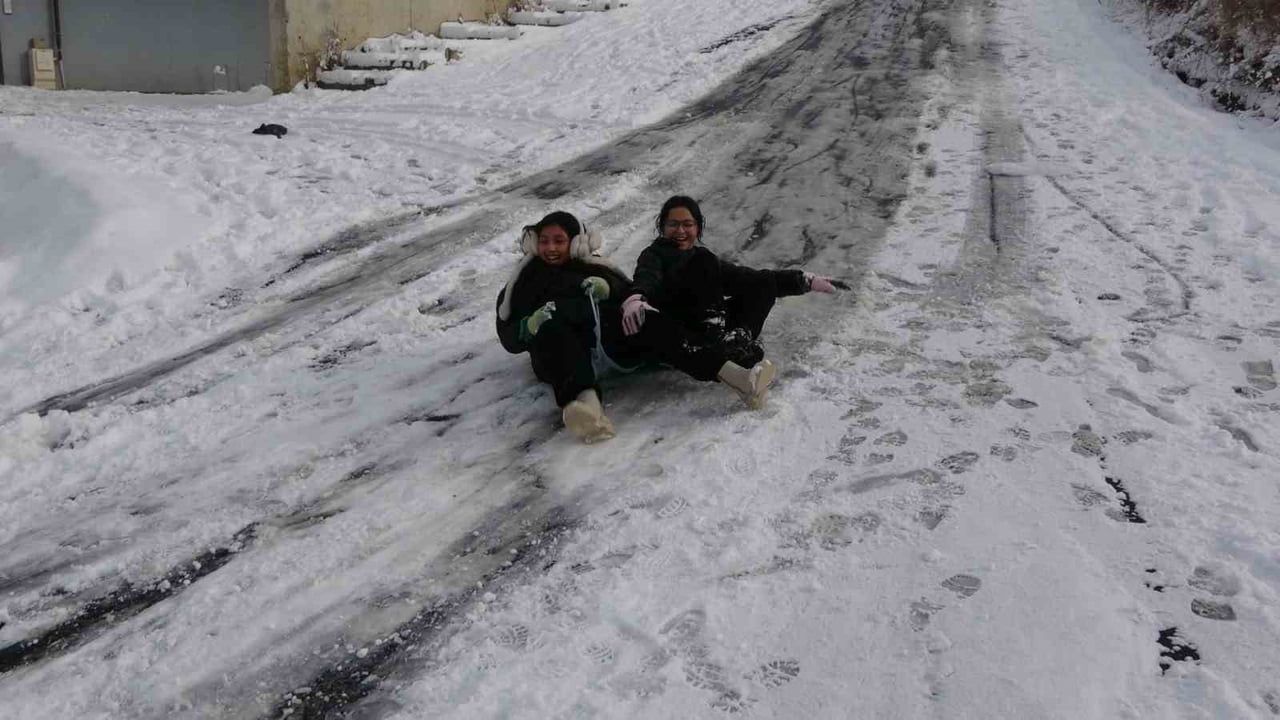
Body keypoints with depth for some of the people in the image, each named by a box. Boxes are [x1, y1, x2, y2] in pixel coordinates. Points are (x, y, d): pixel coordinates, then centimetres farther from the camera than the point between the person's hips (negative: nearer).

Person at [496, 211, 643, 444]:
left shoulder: (593, 267, 31)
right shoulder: (526, 279, 30)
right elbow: (509, 337, 18)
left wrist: (608, 288, -7)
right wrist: (529, 326, -5)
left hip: (614, 348, 2)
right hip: (559, 355, -2)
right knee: (553, 327, -36)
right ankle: (583, 398, -59)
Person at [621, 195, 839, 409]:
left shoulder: (703, 260, 28)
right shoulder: (654, 255, 13)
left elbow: (753, 279, 22)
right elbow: (646, 277, -12)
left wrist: (807, 281, 11)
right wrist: (634, 299, -37)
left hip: (714, 333, 4)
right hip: (676, 339, -4)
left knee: (764, 285, -4)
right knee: (643, 320, -35)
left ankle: (738, 341, -33)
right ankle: (725, 370, -52)